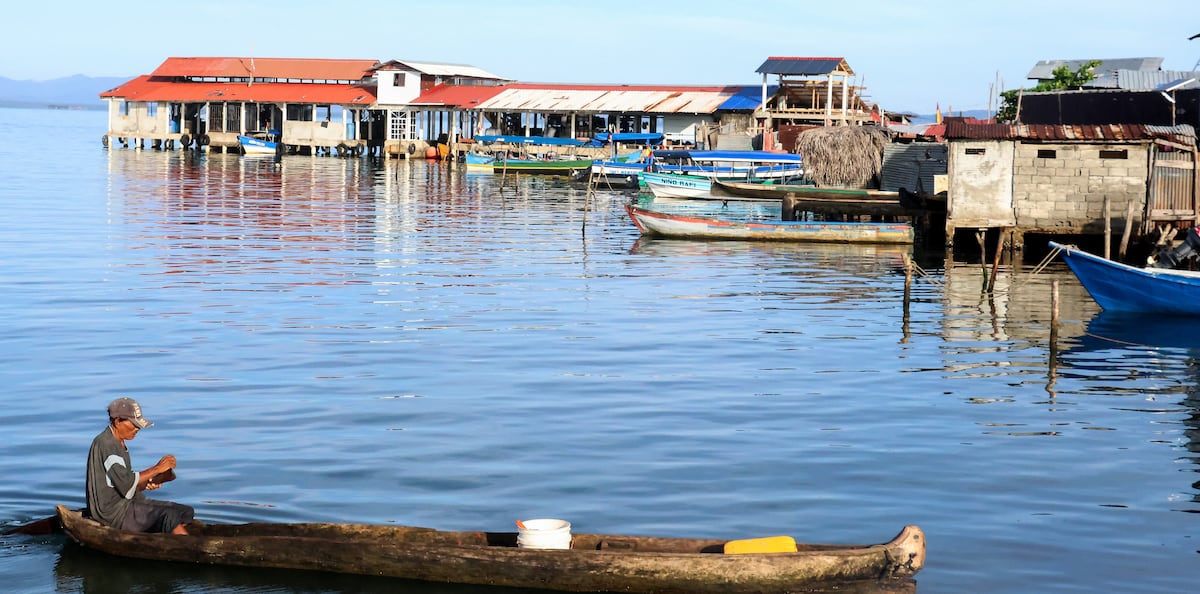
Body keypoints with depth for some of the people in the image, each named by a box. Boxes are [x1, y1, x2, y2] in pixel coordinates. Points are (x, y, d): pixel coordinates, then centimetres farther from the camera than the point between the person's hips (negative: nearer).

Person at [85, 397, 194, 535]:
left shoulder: (118, 443, 17)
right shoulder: (105, 444, -16)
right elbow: (125, 483, -24)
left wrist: (148, 483, -2)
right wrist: (156, 469, -18)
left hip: (124, 503, 10)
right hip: (112, 511, -10)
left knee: (186, 512, 0)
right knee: (169, 516, -24)